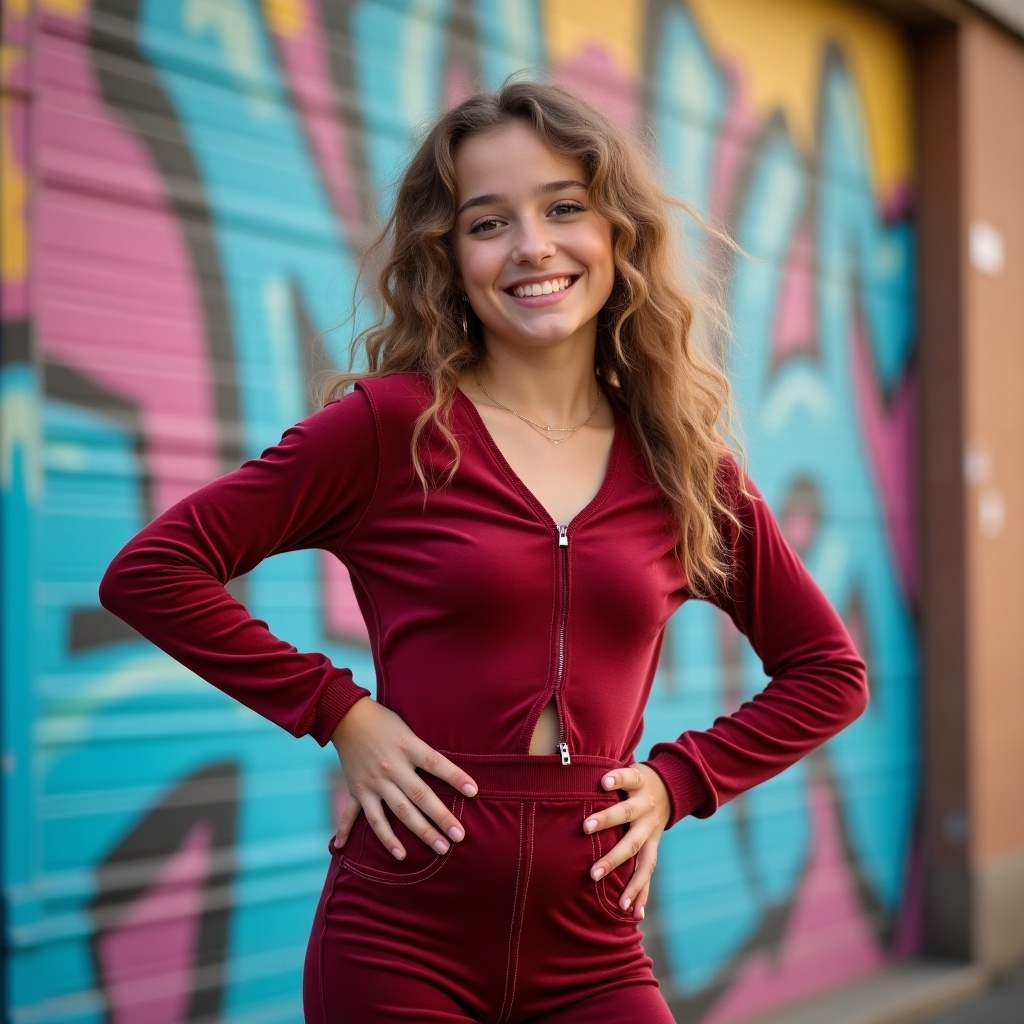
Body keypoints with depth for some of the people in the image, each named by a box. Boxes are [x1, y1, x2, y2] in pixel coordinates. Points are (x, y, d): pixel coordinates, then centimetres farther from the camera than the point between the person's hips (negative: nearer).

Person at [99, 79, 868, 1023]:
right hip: (402, 945, -2)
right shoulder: (394, 425, -5)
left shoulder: (687, 468, 4)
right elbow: (149, 571, -6)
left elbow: (829, 671, 15)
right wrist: (338, 711, -9)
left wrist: (680, 780, 3)